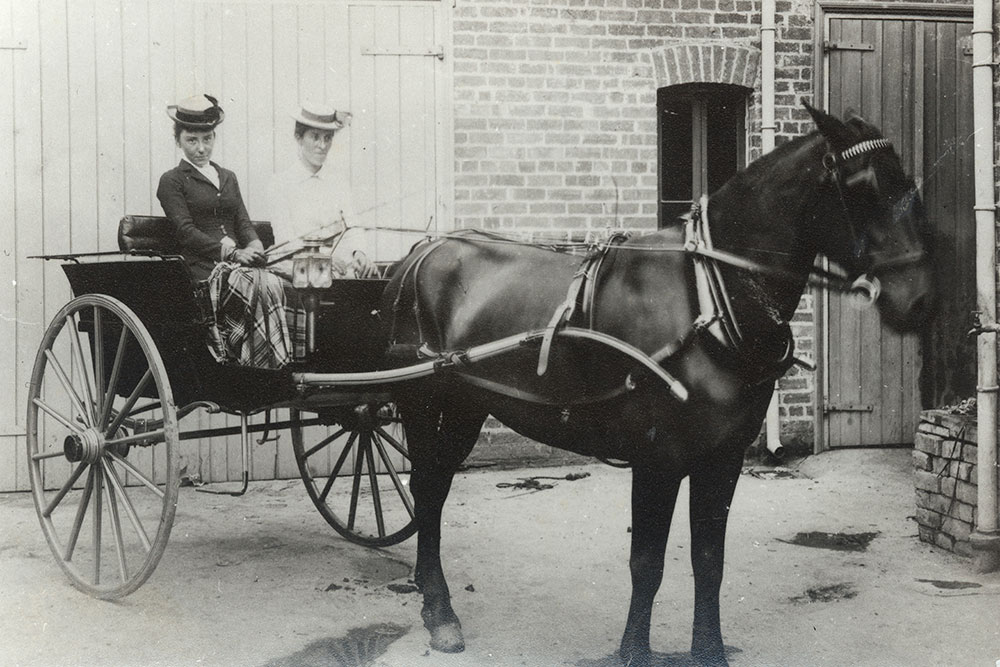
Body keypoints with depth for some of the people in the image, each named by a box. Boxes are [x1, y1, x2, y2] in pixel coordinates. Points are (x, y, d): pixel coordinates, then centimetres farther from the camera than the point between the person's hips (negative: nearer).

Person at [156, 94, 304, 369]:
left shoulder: (228, 178, 26)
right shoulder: (172, 181, 7)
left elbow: (243, 222, 17)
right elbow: (186, 232, -5)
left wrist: (254, 245, -7)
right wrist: (232, 252, -16)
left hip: (240, 260, 5)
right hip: (203, 267, -5)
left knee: (286, 289, -27)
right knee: (266, 287, -33)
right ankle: (274, 366, -33)